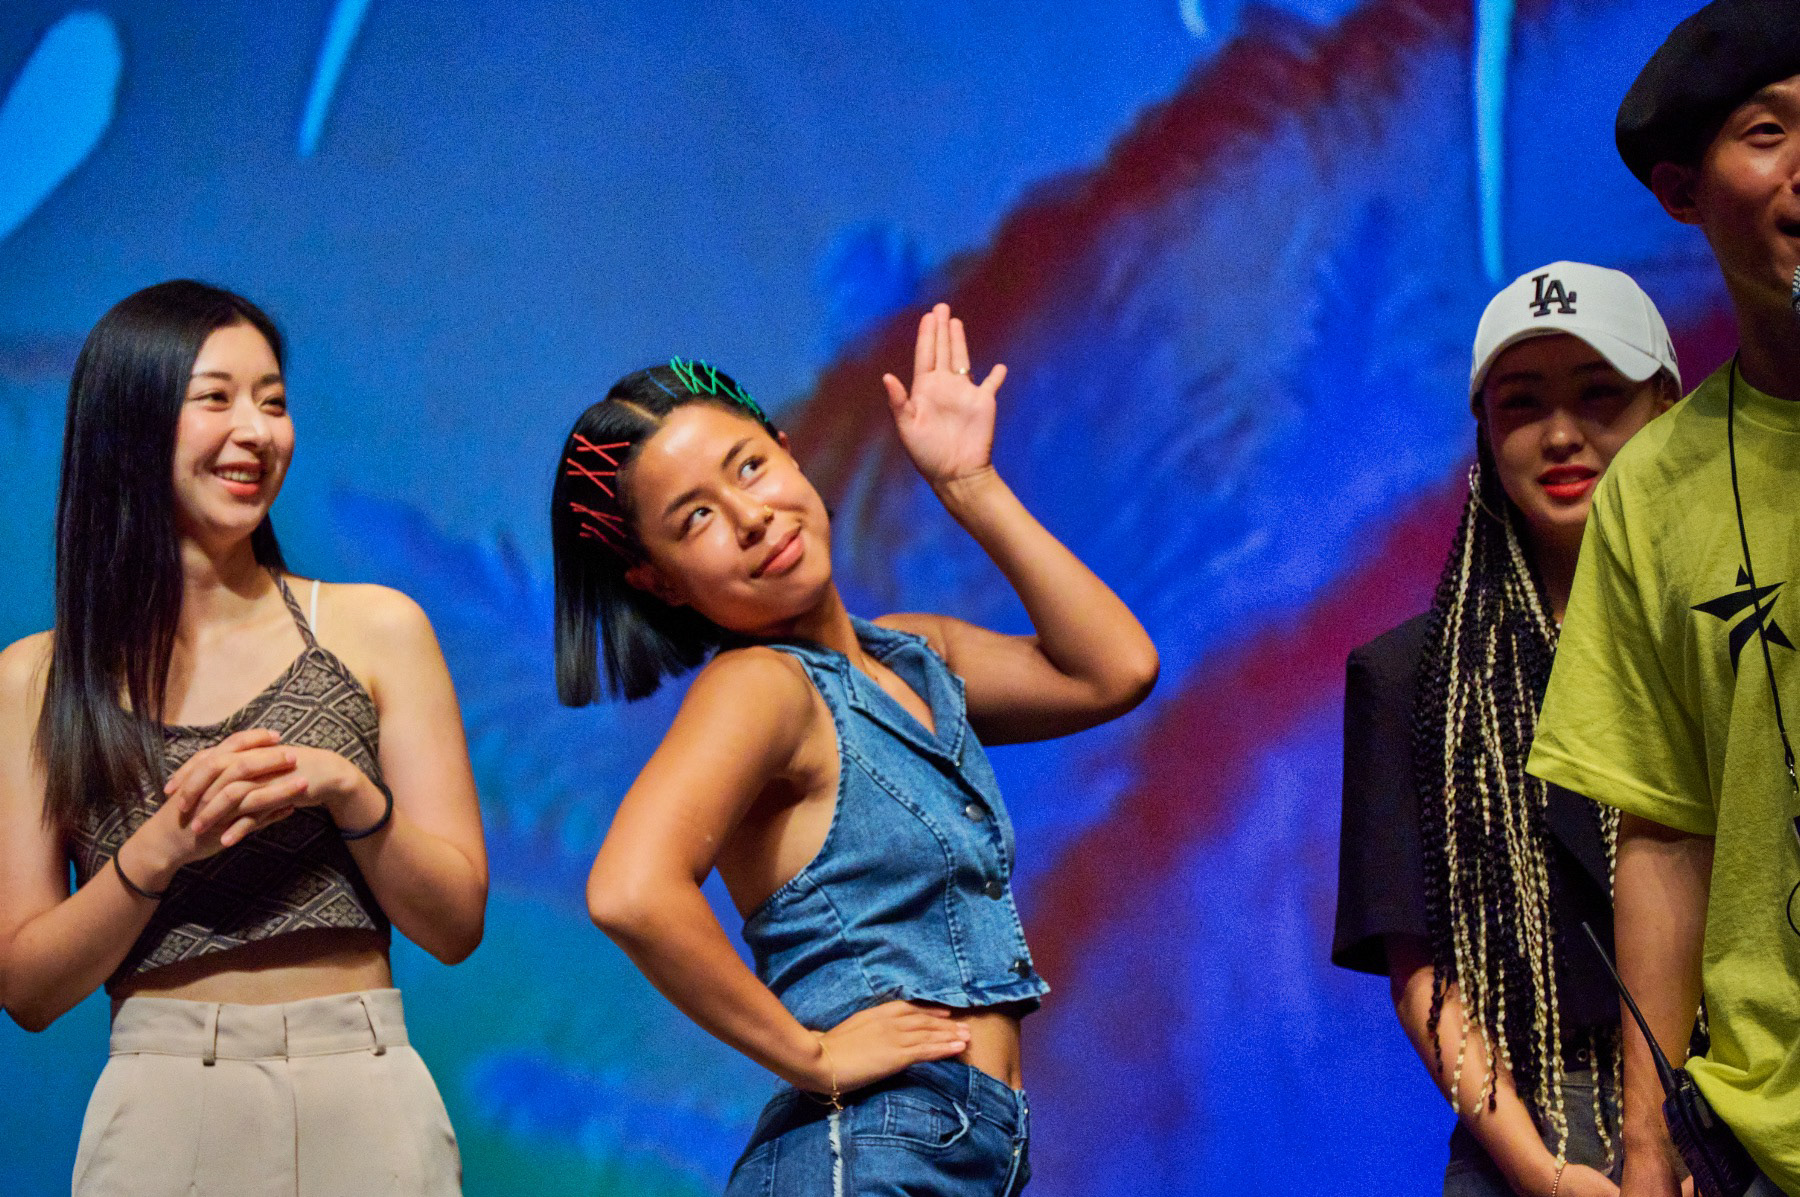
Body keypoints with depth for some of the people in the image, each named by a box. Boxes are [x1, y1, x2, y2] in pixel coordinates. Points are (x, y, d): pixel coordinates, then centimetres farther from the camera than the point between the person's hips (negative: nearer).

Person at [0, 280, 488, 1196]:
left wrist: (347, 791, -14)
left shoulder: (377, 630, 3)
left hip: (366, 1104, 1)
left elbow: (456, 925, 2)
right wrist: (161, 847, -14)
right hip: (160, 1111, 0)